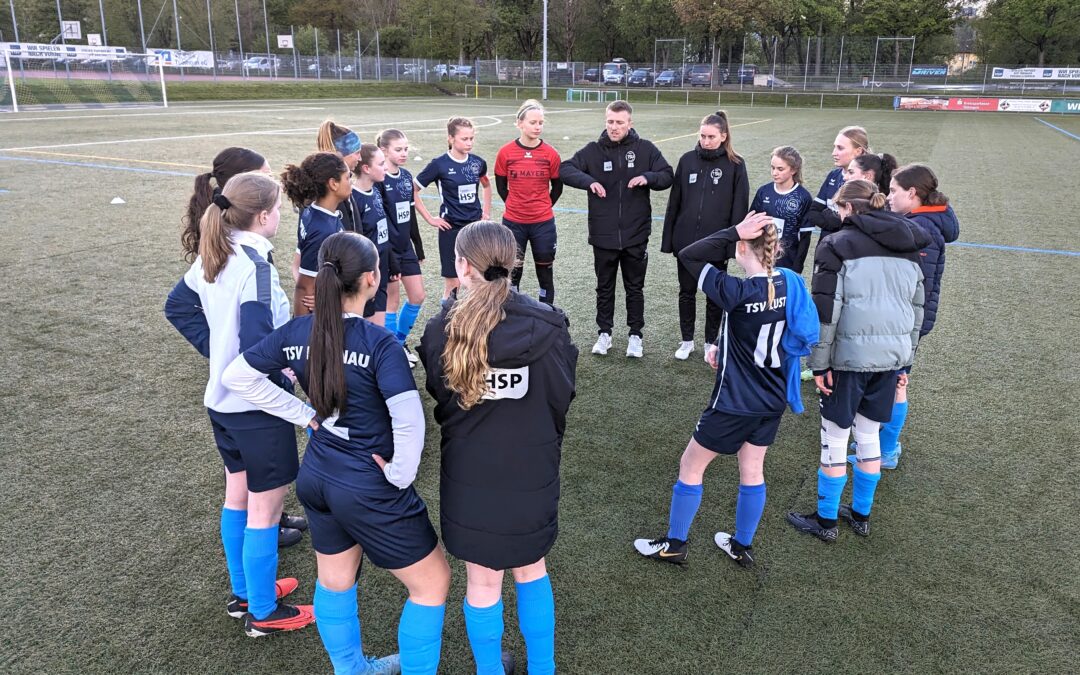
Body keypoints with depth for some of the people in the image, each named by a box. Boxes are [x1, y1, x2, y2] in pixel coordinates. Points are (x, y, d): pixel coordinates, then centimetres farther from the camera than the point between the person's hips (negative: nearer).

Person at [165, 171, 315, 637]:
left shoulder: (212, 257, 3)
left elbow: (178, 307, 14)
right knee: (264, 508, 5)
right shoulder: (255, 265, -24)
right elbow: (258, 345, -29)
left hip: (222, 398, 9)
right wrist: (289, 383, -15)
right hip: (257, 406, -9)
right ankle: (263, 612, 20)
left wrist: (217, 350, 11)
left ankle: (243, 592, 38)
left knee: (237, 497, 21)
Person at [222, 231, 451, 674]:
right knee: (432, 583, 13)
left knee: (334, 580, 27)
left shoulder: (297, 332, -4)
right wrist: (401, 475, -15)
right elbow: (409, 419, -31)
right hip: (369, 490, -7)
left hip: (315, 478, 8)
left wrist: (302, 413, 4)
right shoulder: (379, 343, -23)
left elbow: (237, 376, 5)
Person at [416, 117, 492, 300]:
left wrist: (486, 212, 15)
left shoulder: (477, 162, 2)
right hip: (451, 229, -4)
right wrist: (430, 218, -5)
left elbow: (486, 185, 24)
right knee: (453, 283, 2)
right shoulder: (440, 164, -10)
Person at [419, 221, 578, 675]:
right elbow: (561, 402, -4)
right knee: (531, 571, 23)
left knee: (483, 583, 17)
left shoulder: (442, 330, -15)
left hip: (469, 475, -1)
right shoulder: (548, 326, -15)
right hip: (533, 472, 1)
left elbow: (441, 402, 0)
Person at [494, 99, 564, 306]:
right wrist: (514, 207, 10)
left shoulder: (551, 154, -5)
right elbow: (501, 186, 7)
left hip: (543, 223, 0)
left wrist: (543, 208, 11)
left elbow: (557, 187, 7)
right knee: (512, 272, 11)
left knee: (545, 272, 9)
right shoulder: (506, 152, -5)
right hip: (513, 223, 0)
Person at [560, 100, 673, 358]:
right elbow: (565, 169, -7)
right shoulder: (593, 150, -2)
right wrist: (588, 181, -25)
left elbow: (668, 176, 2)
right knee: (604, 288, 13)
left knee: (635, 288, 11)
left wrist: (647, 177, -19)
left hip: (636, 235, 0)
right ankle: (604, 333, 28)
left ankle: (635, 336, 25)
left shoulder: (645, 149, -1)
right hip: (603, 235, 0)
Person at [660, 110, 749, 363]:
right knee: (687, 291, 11)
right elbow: (674, 202, 4)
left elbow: (739, 207, -4)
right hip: (686, 240, 2)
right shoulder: (687, 160, 2)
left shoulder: (735, 164, -5)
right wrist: (668, 238, 3)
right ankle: (687, 341, 26)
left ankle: (711, 342, 25)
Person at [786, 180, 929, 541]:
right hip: (892, 355, 6)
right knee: (869, 436, 18)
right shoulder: (907, 248, 12)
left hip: (850, 355, -6)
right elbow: (917, 309, 15)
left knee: (835, 438, 6)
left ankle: (825, 520, 18)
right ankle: (861, 515, 31)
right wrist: (906, 358, 21)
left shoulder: (838, 245, -7)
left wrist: (819, 363, -8)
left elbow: (826, 311, -13)